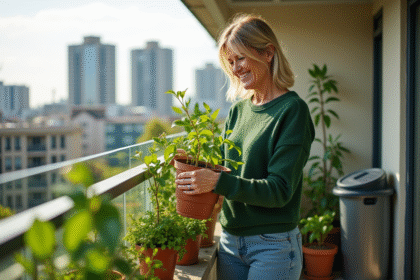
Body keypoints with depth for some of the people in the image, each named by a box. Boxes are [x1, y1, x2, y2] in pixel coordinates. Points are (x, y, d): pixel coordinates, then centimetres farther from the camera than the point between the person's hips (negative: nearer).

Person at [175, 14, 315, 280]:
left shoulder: (293, 110, -12)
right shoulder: (237, 110, 7)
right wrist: (201, 167, -8)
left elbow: (280, 190, -17)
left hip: (273, 245, -6)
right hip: (230, 240, 6)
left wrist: (218, 181, -25)